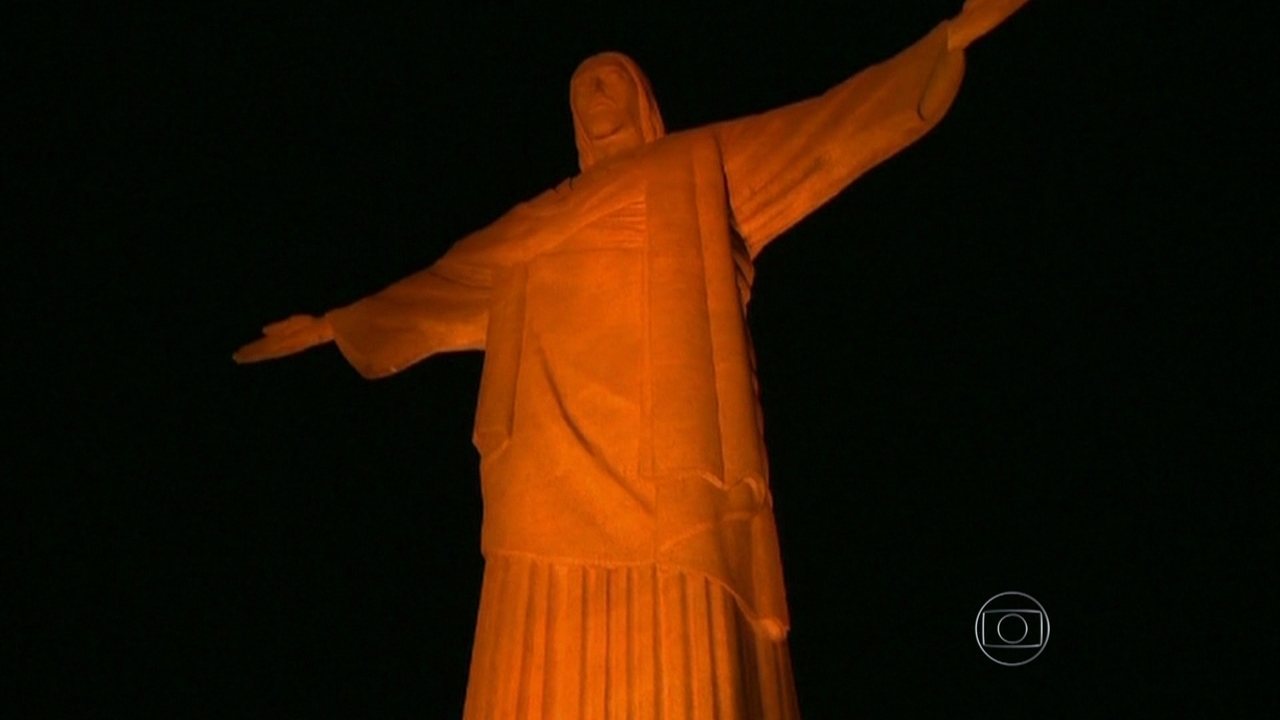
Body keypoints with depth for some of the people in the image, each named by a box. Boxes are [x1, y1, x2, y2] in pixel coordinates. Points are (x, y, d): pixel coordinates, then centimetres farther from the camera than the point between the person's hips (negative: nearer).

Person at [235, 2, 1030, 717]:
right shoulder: (536, 222, 27)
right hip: (556, 493, 4)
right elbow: (441, 288, 35)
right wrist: (335, 326, 41)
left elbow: (829, 127, 8)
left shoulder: (705, 170, 16)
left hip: (670, 482, -4)